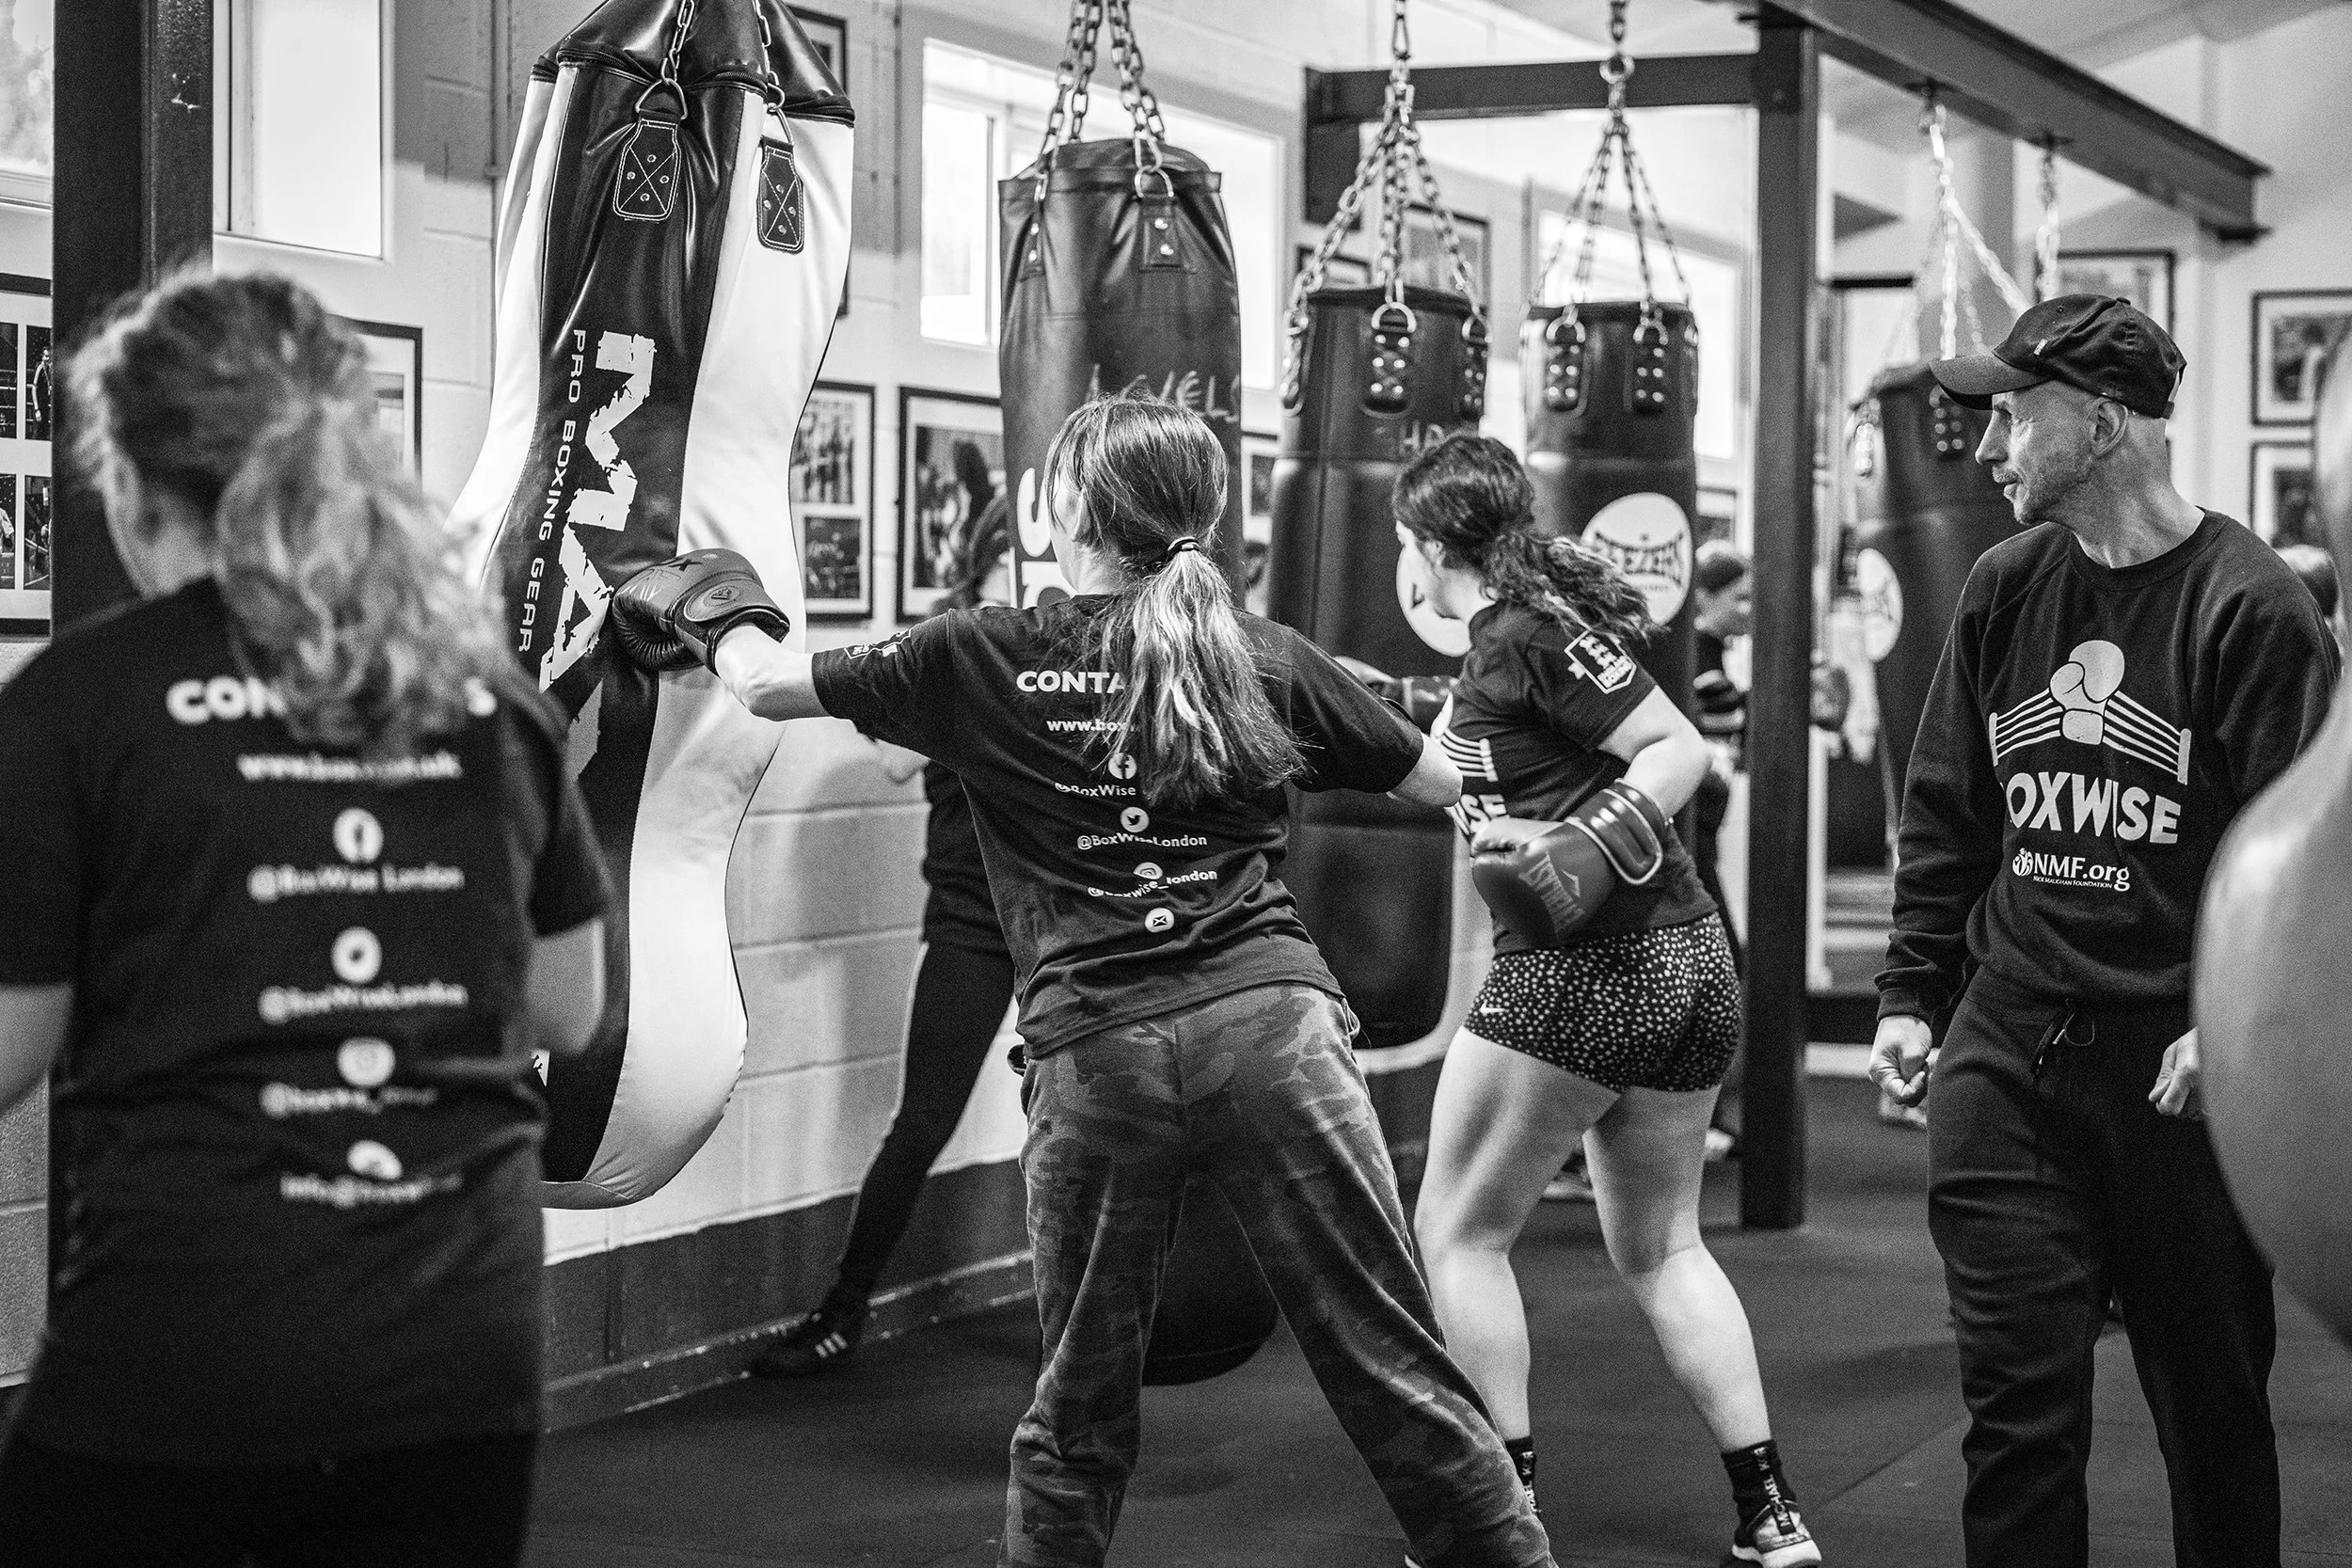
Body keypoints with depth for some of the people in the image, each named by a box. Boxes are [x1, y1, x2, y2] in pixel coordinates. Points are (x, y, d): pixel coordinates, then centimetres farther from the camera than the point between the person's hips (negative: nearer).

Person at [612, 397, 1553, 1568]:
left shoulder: (978, 659, 8)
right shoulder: (1267, 660, 10)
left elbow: (768, 686, 17)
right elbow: (1441, 783, 20)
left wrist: (709, 613, 38)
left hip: (1092, 1052, 0)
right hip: (1269, 1020, 0)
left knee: (1080, 1412, 13)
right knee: (1395, 1368, 1)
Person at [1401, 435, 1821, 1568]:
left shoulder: (1524, 633, -12)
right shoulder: (1527, 625, 14)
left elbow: (1678, 749, -17)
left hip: (1580, 968, -9)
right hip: (1687, 960, 9)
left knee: (1459, 1230, 5)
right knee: (1660, 1249, 18)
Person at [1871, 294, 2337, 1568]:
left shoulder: (2249, 605, -8)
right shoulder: (2004, 590, 9)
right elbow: (1944, 814, 14)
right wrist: (1911, 994, 7)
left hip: (2179, 1068, -4)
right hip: (2005, 1054, 4)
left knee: (2212, 1405, 9)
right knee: (2016, 1400, -1)